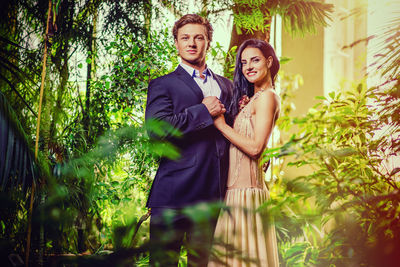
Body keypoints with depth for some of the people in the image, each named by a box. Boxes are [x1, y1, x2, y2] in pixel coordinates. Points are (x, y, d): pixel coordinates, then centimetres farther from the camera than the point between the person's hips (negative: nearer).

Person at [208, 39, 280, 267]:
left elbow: (255, 147, -18)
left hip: (246, 186, -9)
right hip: (237, 185, 9)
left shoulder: (267, 97, -10)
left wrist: (221, 124, -13)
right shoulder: (250, 98, 19)